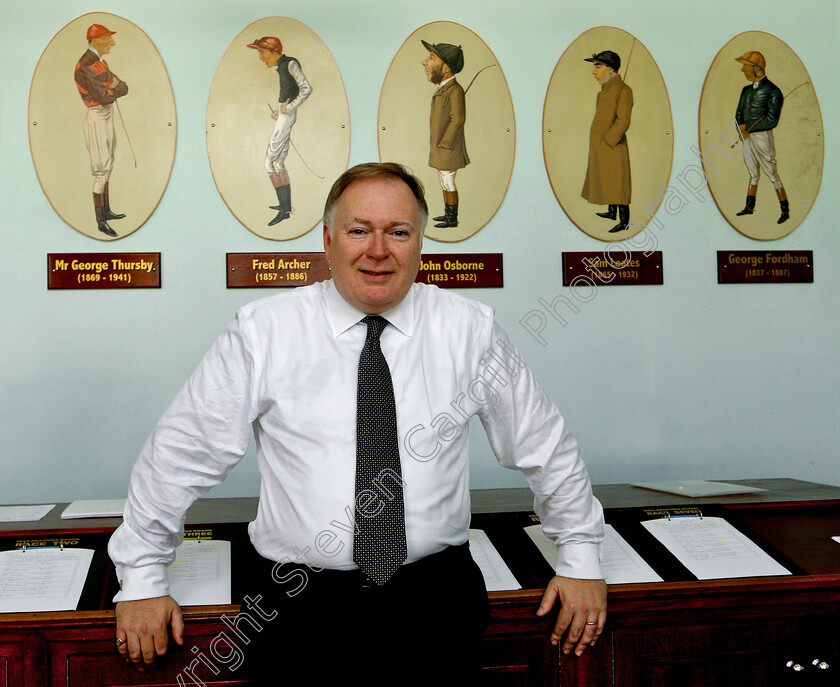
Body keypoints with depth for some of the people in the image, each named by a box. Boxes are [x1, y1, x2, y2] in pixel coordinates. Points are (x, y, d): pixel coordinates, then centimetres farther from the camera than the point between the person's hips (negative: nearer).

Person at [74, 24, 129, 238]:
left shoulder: (100, 63, 12)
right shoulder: (85, 66, -20)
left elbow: (124, 87, 5)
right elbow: (102, 97, -26)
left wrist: (113, 89, -15)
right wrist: (114, 90, -8)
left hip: (107, 118, 10)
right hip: (96, 119, -10)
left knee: (107, 166, 17)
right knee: (101, 169, -8)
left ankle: (106, 211, 29)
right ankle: (100, 221, -3)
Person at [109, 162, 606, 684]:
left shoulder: (469, 329, 2)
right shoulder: (263, 332, -1)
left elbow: (546, 446, 12)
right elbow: (179, 451, 4)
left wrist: (581, 559, 13)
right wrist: (142, 579, 6)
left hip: (435, 590, 1)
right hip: (300, 595, 0)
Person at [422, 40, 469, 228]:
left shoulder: (455, 90, -17)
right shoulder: (443, 89, 13)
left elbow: (457, 120, -22)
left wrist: (444, 145, -20)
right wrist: (437, 147, 15)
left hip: (448, 150, -9)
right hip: (440, 150, 9)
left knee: (448, 183, -3)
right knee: (444, 183, 16)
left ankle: (453, 219, 4)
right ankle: (448, 213, 27)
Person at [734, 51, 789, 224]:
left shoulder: (773, 91, -14)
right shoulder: (747, 90, 11)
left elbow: (772, 121, -18)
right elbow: (739, 114, 13)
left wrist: (747, 127, -14)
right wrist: (741, 129, -8)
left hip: (762, 138, -7)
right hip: (747, 137, 7)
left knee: (772, 174, -3)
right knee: (753, 174, 16)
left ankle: (785, 210, 4)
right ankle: (749, 207, 24)